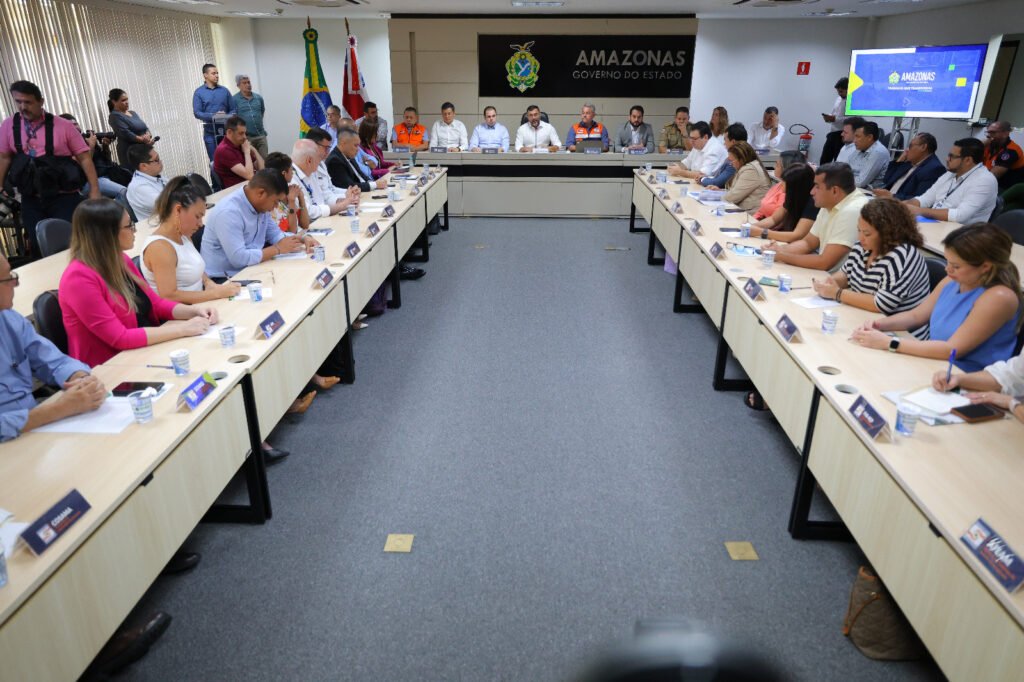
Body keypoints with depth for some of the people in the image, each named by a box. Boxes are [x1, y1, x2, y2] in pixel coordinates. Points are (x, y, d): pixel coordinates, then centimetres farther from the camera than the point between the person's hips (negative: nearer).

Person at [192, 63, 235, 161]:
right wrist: (214, 116, -19)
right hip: (210, 132, -2)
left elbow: (233, 110, 7)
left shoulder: (224, 90, 7)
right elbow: (197, 113, -5)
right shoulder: (199, 92, 1)